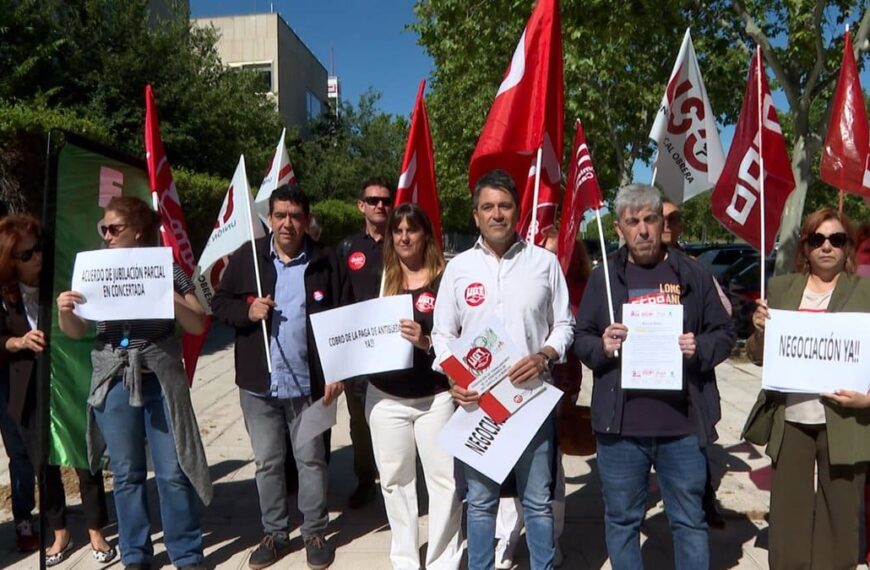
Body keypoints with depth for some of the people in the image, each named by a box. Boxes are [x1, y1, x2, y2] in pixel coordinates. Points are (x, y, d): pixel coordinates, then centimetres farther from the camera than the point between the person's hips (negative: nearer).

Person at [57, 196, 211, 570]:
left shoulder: (167, 269, -2)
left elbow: (197, 325, -4)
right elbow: (76, 331, 10)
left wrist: (169, 298, -20)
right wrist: (64, 310, -10)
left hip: (160, 382, -2)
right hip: (114, 384, 3)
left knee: (173, 472, 2)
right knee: (126, 474, 11)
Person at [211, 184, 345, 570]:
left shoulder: (325, 262, -3)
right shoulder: (246, 257, 1)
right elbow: (219, 303, 6)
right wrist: (247, 311, -15)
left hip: (309, 383, -2)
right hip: (258, 383, 2)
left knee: (311, 460, 11)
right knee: (267, 462, 14)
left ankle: (314, 533, 27)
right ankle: (274, 533, 30)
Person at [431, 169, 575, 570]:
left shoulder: (544, 262, 2)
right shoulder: (458, 267, 4)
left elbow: (564, 324, 6)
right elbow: (442, 333, 6)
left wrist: (544, 356, -13)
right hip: (476, 399, 1)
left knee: (538, 500, 10)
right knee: (480, 500, 13)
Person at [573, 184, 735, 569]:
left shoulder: (693, 275, 4)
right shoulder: (603, 277, 5)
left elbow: (724, 334, 8)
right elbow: (581, 339, 8)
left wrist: (700, 348, -13)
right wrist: (602, 347, -14)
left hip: (683, 424, 0)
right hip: (620, 424, 1)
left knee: (689, 520, 14)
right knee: (622, 520, 14)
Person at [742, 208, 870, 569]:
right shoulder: (780, 288, 7)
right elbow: (758, 357, 10)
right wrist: (760, 331, -11)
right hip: (790, 420, 2)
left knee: (839, 518, 10)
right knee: (787, 518, 10)